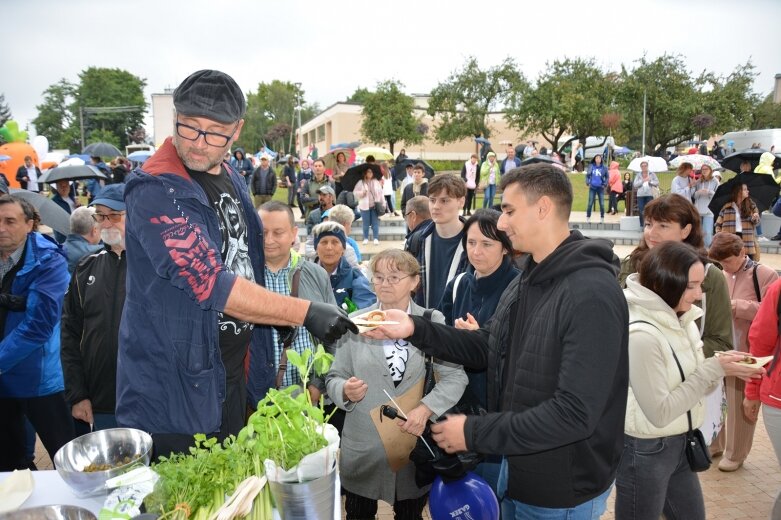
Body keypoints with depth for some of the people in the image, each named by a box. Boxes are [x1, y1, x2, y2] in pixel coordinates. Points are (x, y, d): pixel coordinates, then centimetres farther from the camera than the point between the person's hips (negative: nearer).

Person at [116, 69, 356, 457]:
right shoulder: (155, 190, -21)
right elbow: (210, 283, -29)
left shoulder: (231, 178, 6)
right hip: (173, 390, -8)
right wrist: (305, 313, -28)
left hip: (234, 375, 8)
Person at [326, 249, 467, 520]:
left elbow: (456, 377, -6)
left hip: (415, 444, 0)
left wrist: (425, 408, -20)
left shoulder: (432, 322, -2)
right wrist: (346, 390, -19)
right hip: (364, 445, 0)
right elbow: (334, 377, 2)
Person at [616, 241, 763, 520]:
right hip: (645, 451, -8)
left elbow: (688, 382, 7)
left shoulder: (680, 318, 1)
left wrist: (720, 367, -11)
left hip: (679, 443, 9)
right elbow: (659, 413, -23)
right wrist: (712, 370, -21)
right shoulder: (641, 334, -27)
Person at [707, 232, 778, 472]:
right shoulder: (722, 276, 7)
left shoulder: (765, 275, -8)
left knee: (740, 404, 7)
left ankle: (735, 454, 23)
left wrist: (739, 307, -19)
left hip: (746, 353, -5)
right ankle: (715, 442, 33)